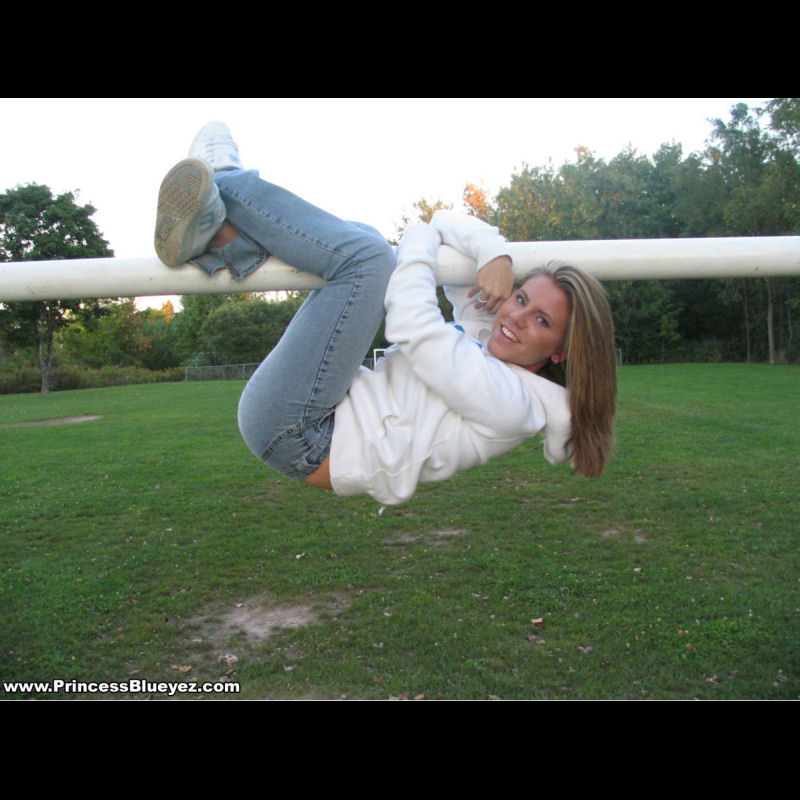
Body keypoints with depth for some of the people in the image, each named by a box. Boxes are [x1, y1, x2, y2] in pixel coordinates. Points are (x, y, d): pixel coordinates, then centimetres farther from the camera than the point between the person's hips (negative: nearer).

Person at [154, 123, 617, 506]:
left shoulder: (507, 402, -16)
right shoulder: (486, 336, 9)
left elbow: (412, 325, -23)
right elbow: (451, 226, 11)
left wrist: (422, 238, -8)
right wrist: (497, 255, -10)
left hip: (297, 438, -10)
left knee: (367, 254, -23)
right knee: (364, 237, 11)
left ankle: (225, 182, -3)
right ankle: (216, 233, -5)